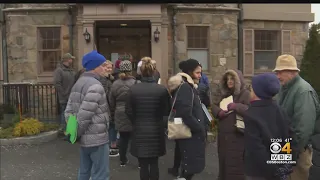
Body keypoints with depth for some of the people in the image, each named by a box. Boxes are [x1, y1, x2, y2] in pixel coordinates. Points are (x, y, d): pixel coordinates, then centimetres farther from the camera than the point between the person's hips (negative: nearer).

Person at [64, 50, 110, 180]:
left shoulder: (78, 83, 12)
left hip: (84, 138, 9)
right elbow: (84, 115, -22)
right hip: (96, 138, -9)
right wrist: (77, 133, -9)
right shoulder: (95, 86, -18)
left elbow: (69, 111, 11)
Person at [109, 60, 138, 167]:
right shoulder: (135, 83, -13)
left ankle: (123, 160, 23)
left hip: (120, 116, 4)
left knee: (123, 137, 13)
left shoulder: (115, 84, 3)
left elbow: (111, 102, 9)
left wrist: (113, 115, 19)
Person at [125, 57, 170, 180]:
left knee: (143, 164, 10)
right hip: (156, 131, 0)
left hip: (139, 131, 0)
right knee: (154, 163, 13)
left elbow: (129, 111, -4)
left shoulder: (133, 89, -10)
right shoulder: (162, 89, -11)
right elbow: (167, 111, -4)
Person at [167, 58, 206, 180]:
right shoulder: (184, 87, -18)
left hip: (191, 132, 10)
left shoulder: (189, 86, 13)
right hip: (190, 134, -10)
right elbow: (186, 114, -26)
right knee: (191, 167, -3)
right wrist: (200, 129, -18)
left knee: (189, 166, 17)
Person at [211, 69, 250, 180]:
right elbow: (214, 106, 15)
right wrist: (219, 112, -5)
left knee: (235, 165, 1)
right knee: (223, 162, 18)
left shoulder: (245, 94, -7)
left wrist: (236, 106, -23)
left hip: (237, 136, -7)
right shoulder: (224, 94, 15)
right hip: (223, 135, 7)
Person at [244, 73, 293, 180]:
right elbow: (288, 140, 2)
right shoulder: (281, 112, -1)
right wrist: (286, 165, 7)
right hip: (281, 170, 6)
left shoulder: (250, 115, -20)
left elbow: (255, 148, -24)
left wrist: (274, 171, -16)